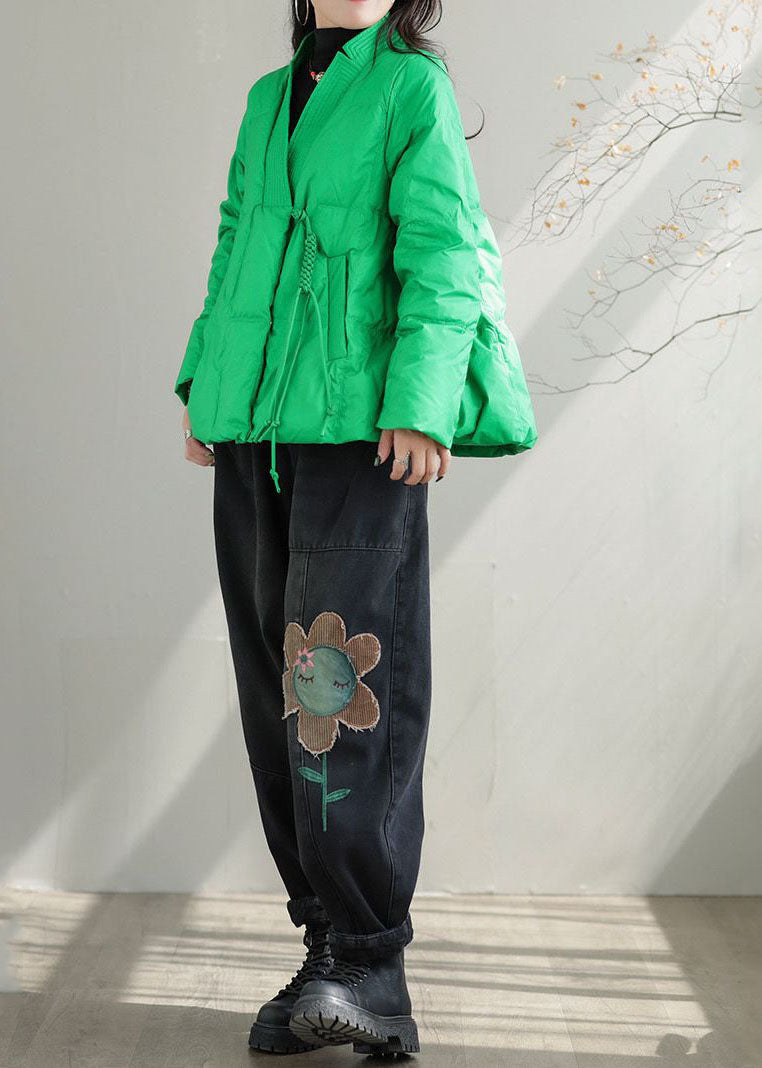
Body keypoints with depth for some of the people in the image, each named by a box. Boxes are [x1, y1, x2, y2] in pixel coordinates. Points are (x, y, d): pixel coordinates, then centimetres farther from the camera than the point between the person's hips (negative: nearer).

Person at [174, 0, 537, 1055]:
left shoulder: (415, 86, 3)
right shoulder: (268, 99, 20)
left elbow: (441, 254, -7)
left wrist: (419, 405, -18)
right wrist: (204, 381, 16)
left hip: (360, 425, -6)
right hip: (252, 427, 6)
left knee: (346, 677, -13)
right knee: (277, 684, 4)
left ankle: (371, 966, -6)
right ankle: (329, 943, 12)